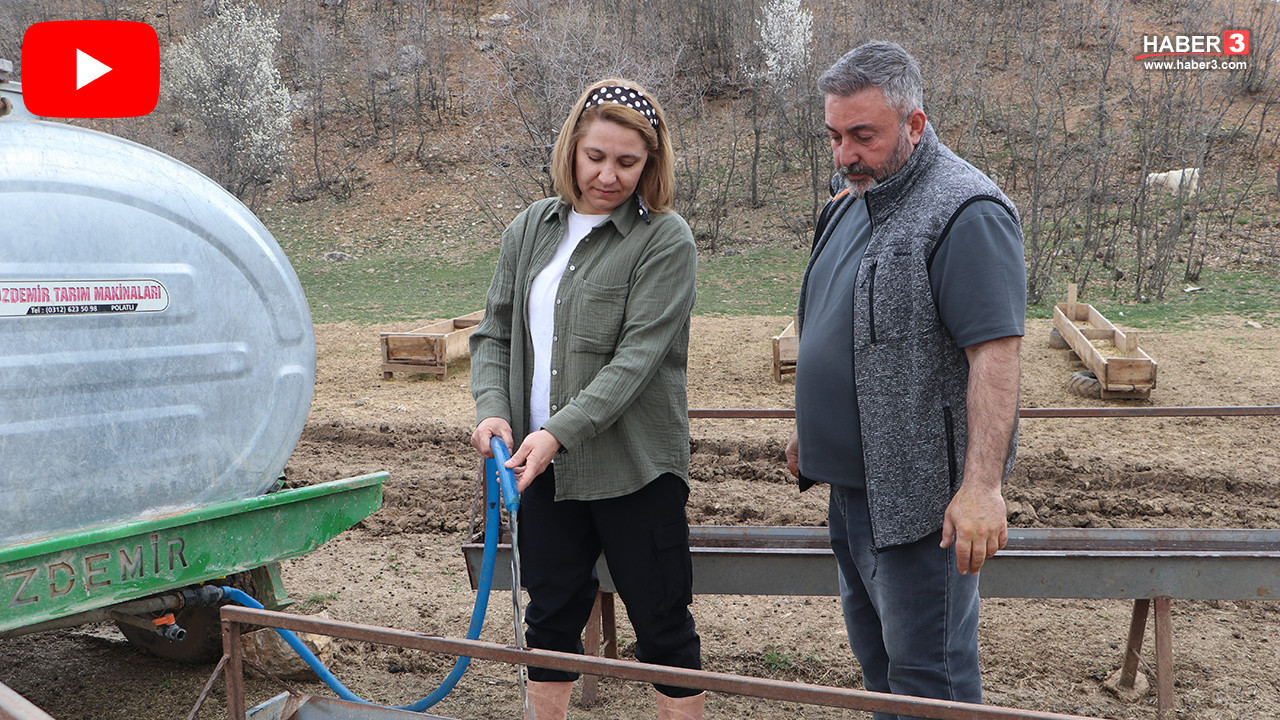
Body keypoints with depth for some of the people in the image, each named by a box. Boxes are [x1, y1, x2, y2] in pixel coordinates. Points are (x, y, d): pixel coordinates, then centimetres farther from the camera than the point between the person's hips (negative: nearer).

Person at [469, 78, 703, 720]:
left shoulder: (666, 241, -8)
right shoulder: (530, 229, 9)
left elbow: (636, 358, -16)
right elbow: (494, 334, 10)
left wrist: (559, 432, -25)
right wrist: (492, 410, -8)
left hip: (635, 470, -5)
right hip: (542, 469, 5)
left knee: (662, 628, 6)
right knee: (550, 618, 17)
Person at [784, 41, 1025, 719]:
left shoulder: (966, 212, -17)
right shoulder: (852, 203, 12)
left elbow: (995, 356, -23)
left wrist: (981, 486, -29)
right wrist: (809, 426, 24)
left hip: (917, 491, -9)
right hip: (850, 476, 9)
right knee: (873, 649, 21)